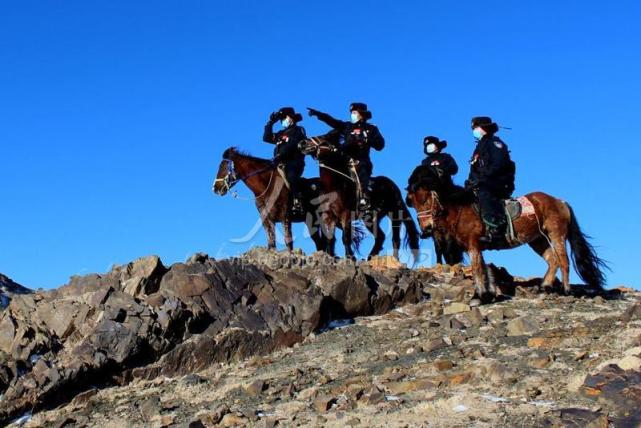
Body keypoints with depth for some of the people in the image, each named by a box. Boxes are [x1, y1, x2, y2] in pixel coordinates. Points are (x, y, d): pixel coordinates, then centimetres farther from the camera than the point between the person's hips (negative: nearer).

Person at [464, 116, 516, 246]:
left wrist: (482, 177, -21)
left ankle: (495, 232, -48)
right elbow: (475, 169, 22)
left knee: (484, 194, -36)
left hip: (500, 184, -10)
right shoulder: (480, 146, 25)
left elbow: (499, 164, -17)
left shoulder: (494, 142, -2)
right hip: (483, 185, 10)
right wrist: (471, 181, 3)